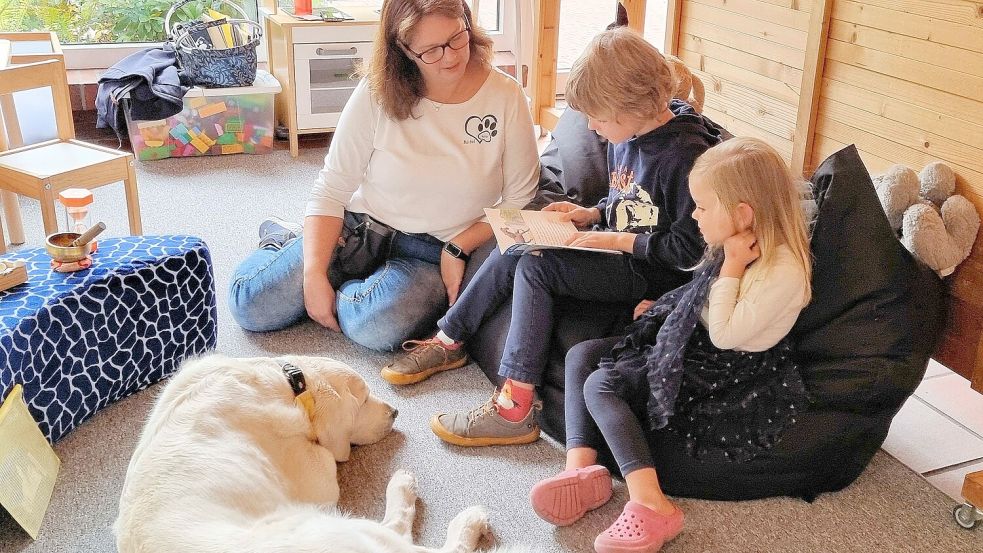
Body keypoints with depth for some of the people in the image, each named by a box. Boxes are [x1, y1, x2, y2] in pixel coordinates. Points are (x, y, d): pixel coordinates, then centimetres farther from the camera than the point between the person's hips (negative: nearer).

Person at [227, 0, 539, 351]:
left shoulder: (505, 97, -8)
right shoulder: (377, 94, -9)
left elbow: (519, 200, -3)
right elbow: (331, 190, -7)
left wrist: (459, 248, -15)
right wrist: (314, 274, -17)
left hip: (434, 255, 0)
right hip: (360, 230, 1)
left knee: (380, 326, -33)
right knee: (250, 304, -14)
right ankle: (282, 241, 22)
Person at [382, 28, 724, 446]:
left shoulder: (687, 155, -22)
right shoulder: (626, 135, 5)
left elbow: (691, 250, -21)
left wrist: (618, 241, -19)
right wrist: (590, 215, 4)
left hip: (650, 272, -9)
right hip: (616, 249, 9)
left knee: (535, 266, -24)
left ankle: (516, 406, -23)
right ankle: (449, 341, 12)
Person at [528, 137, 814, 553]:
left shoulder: (783, 271, -24)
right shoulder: (736, 246, 4)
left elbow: (724, 335, -25)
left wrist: (731, 268, -24)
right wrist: (662, 308, 12)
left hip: (731, 374, -10)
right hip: (693, 344, 10)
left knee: (602, 385, -20)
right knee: (581, 355, 0)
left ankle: (649, 504, -25)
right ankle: (581, 467, -16)